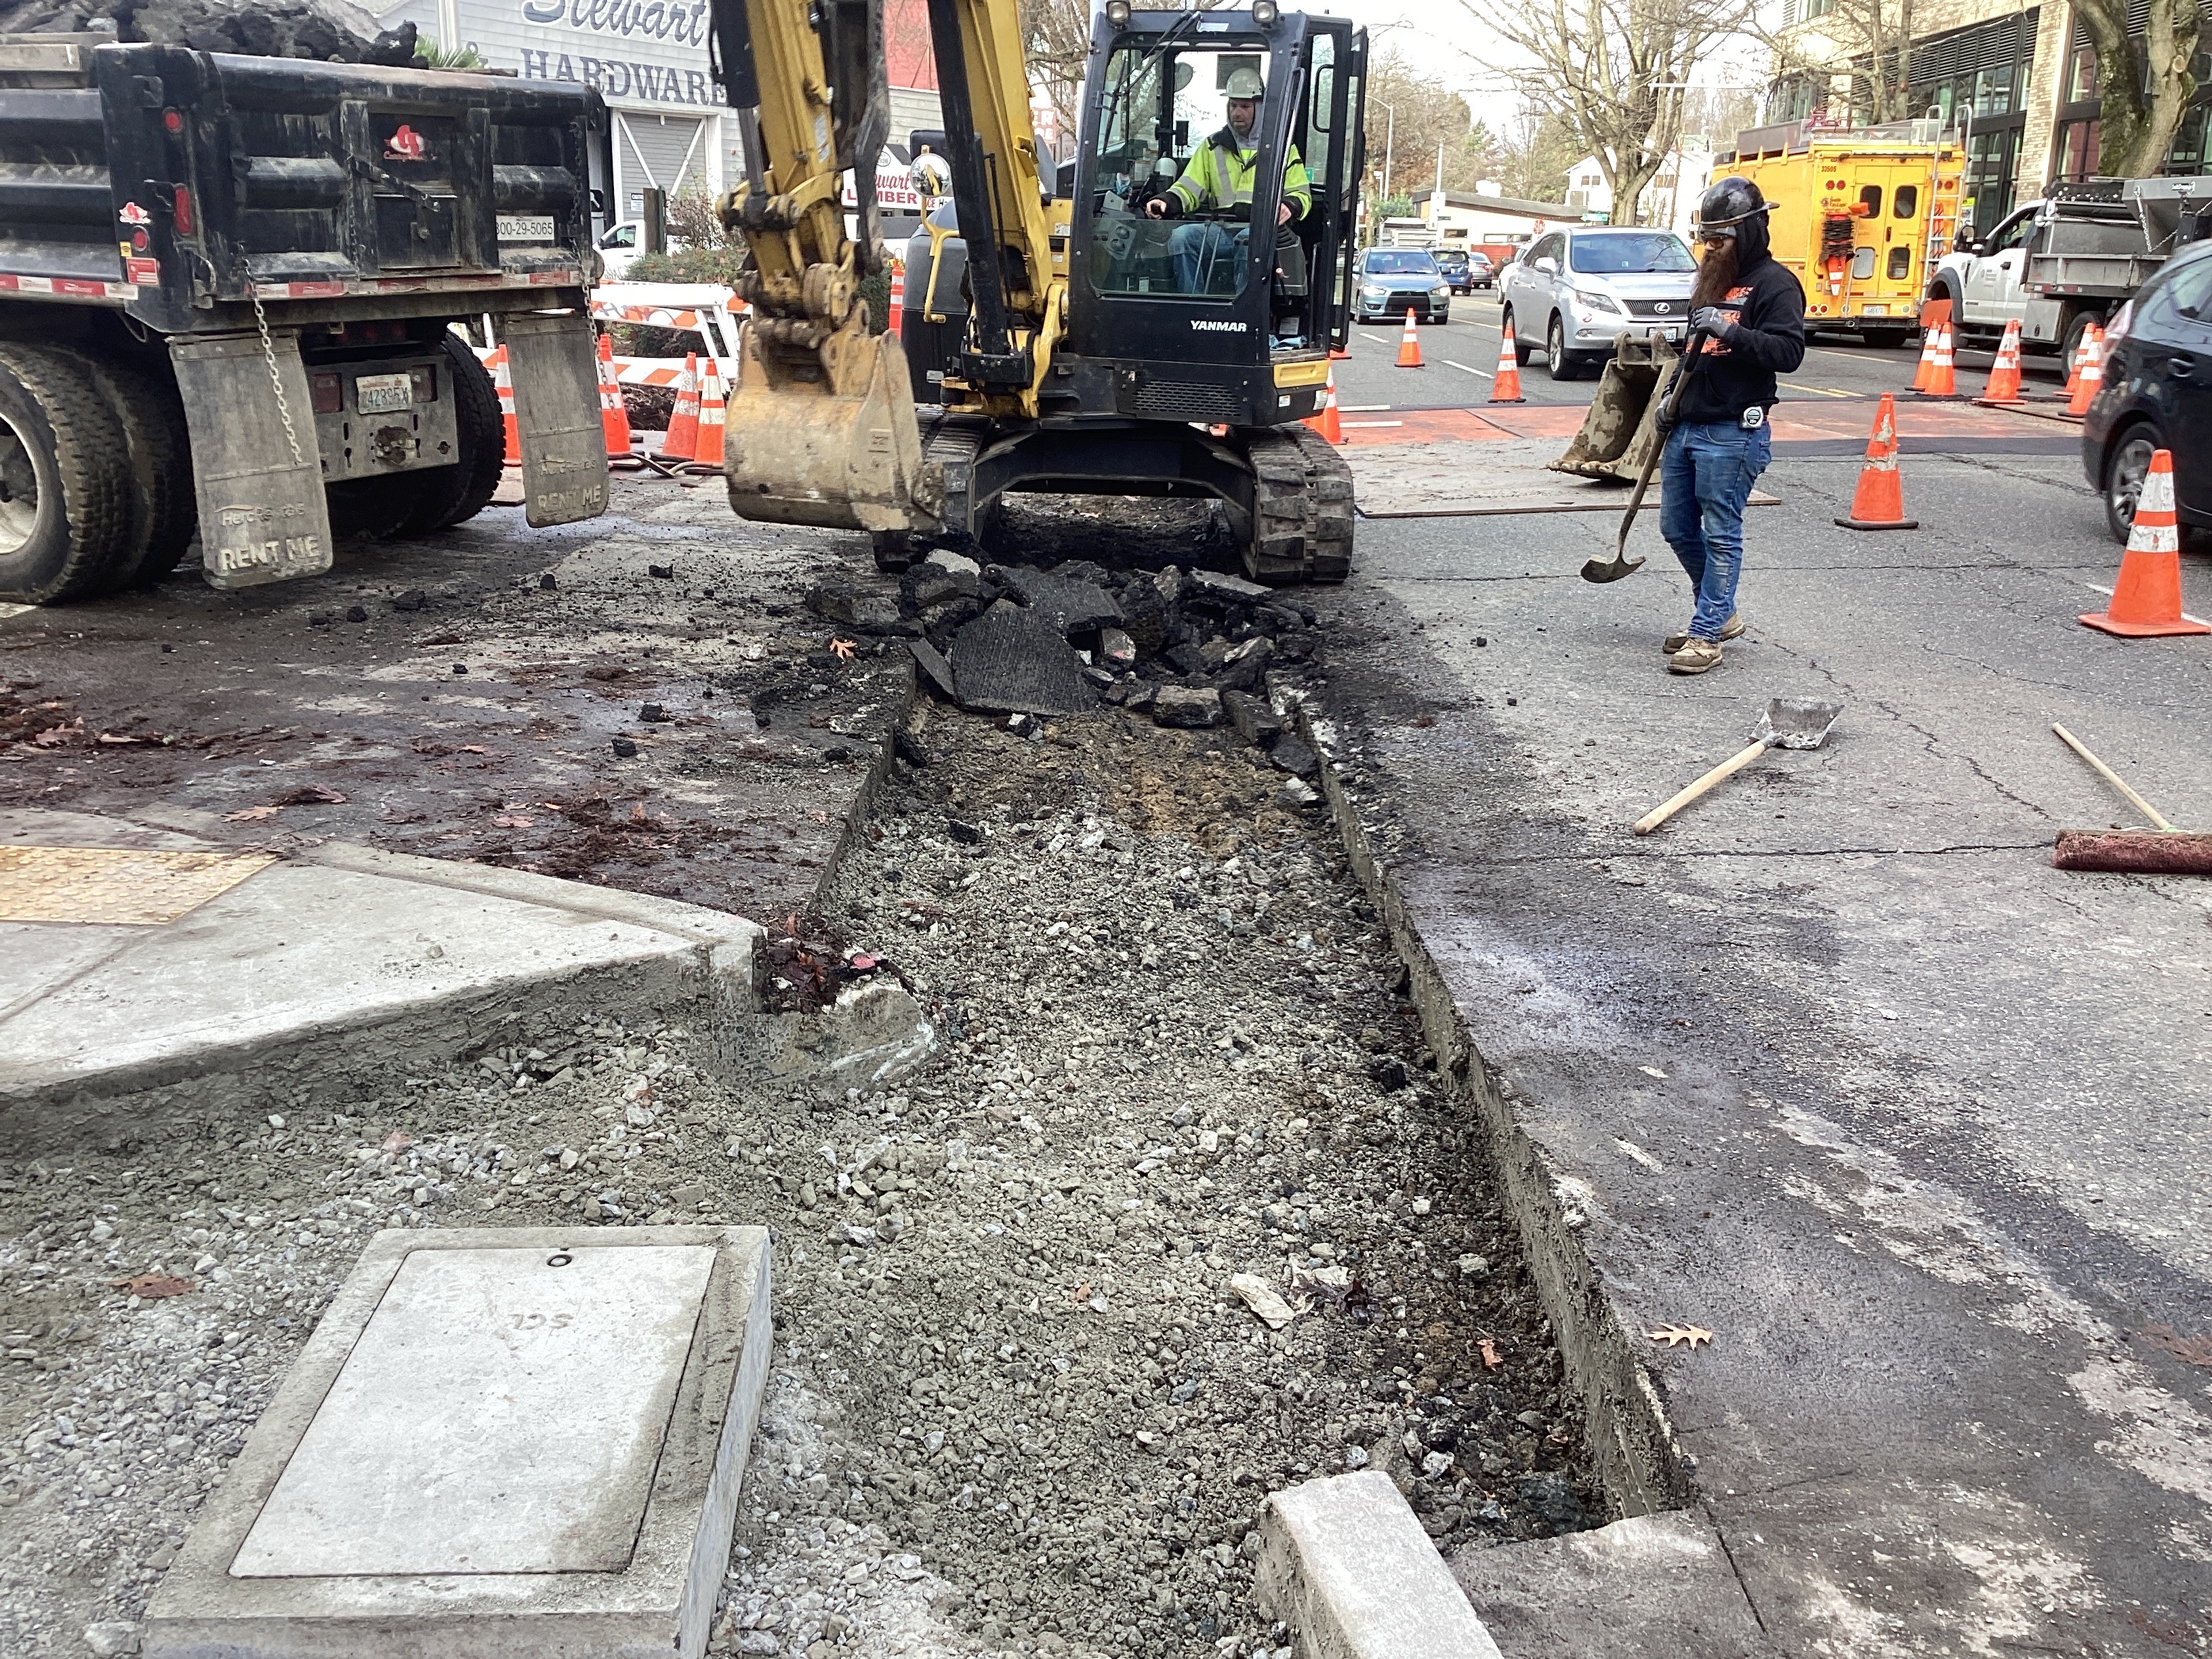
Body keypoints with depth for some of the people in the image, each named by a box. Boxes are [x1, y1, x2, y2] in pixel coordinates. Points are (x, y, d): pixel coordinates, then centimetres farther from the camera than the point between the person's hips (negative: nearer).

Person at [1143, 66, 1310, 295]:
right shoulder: (1213, 147, 23)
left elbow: (1302, 194, 12)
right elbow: (1189, 188, 16)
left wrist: (1289, 207, -14)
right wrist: (1167, 201, -7)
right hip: (1220, 230, 3)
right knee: (1180, 237, -28)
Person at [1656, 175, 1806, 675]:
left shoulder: (1775, 283, -8)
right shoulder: (1711, 279, 19)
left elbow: (1789, 351, -19)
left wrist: (1730, 332, -29)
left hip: (1733, 433, -9)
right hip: (1687, 427, 9)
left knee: (1720, 535, -4)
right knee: (1677, 528, 13)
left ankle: (1707, 634, 1)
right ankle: (1720, 613, 29)